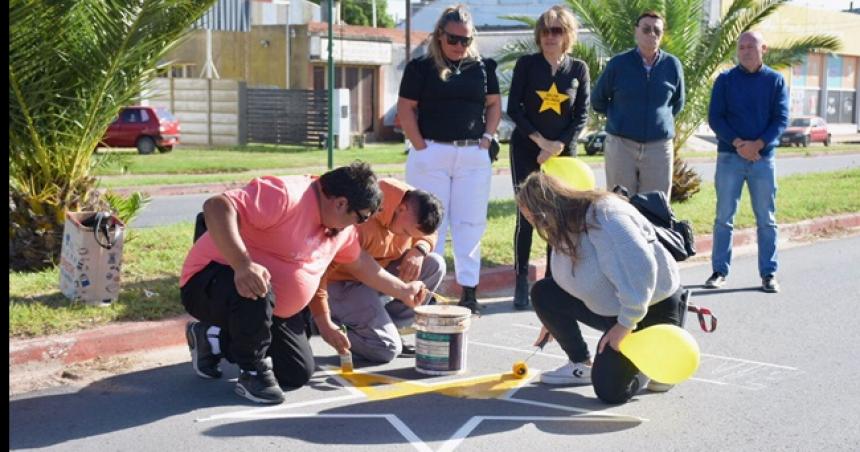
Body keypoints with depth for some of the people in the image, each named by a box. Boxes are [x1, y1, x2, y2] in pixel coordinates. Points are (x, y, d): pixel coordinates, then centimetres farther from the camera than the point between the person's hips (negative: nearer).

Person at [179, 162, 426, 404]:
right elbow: (216, 206, -38)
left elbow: (360, 262, 21)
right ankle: (253, 373, -14)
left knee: (299, 373, 6)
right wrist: (242, 263, -49)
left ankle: (216, 340, 20)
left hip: (269, 308, 9)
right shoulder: (287, 196, -29)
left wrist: (403, 290, 25)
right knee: (257, 292, -41)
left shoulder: (341, 227, 2)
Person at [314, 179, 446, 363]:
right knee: (387, 348, -20)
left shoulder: (414, 207, -10)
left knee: (435, 265, -10)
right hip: (343, 281, -8)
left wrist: (419, 250, -17)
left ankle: (386, 326, 1)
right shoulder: (363, 222, -34)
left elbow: (428, 235, 10)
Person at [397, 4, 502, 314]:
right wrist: (420, 147, -8)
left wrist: (488, 137, 0)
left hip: (474, 155, 3)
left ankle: (469, 291, 9)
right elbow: (405, 109, -1)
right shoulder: (421, 67, 0)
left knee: (470, 224, 4)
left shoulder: (482, 67, 9)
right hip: (431, 154, -2)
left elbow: (494, 104, 15)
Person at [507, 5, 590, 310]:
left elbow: (582, 115, 2)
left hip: (563, 152, 1)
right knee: (526, 215, -4)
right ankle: (521, 283, 1)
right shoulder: (526, 64, 1)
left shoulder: (578, 69, 5)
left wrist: (558, 145, -10)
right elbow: (513, 107, -3)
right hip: (526, 150, -1)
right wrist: (539, 140, -11)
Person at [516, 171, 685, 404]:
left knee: (610, 389, -16)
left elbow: (640, 269, -37)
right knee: (542, 293, -3)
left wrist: (626, 323, -32)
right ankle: (582, 365, 10)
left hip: (653, 306, -9)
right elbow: (578, 277, 15)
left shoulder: (604, 215, -30)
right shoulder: (567, 224, -1)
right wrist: (554, 319, 19)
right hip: (609, 307, 9)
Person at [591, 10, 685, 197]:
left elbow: (677, 103, 16)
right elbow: (598, 100, 9)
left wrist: (659, 118, 11)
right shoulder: (618, 63, -3)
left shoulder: (672, 64, 0)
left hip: (659, 146, 1)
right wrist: (619, 117, 10)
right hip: (621, 144, -1)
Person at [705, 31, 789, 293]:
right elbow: (714, 118, -2)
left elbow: (781, 119, -1)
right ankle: (719, 271, 7)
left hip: (763, 157, 0)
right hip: (730, 157, 0)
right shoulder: (725, 80, 4)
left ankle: (768, 274, 10)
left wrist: (758, 144, -16)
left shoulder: (775, 81, 5)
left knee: (766, 220, 4)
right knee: (724, 217, 1)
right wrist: (738, 143, -15)